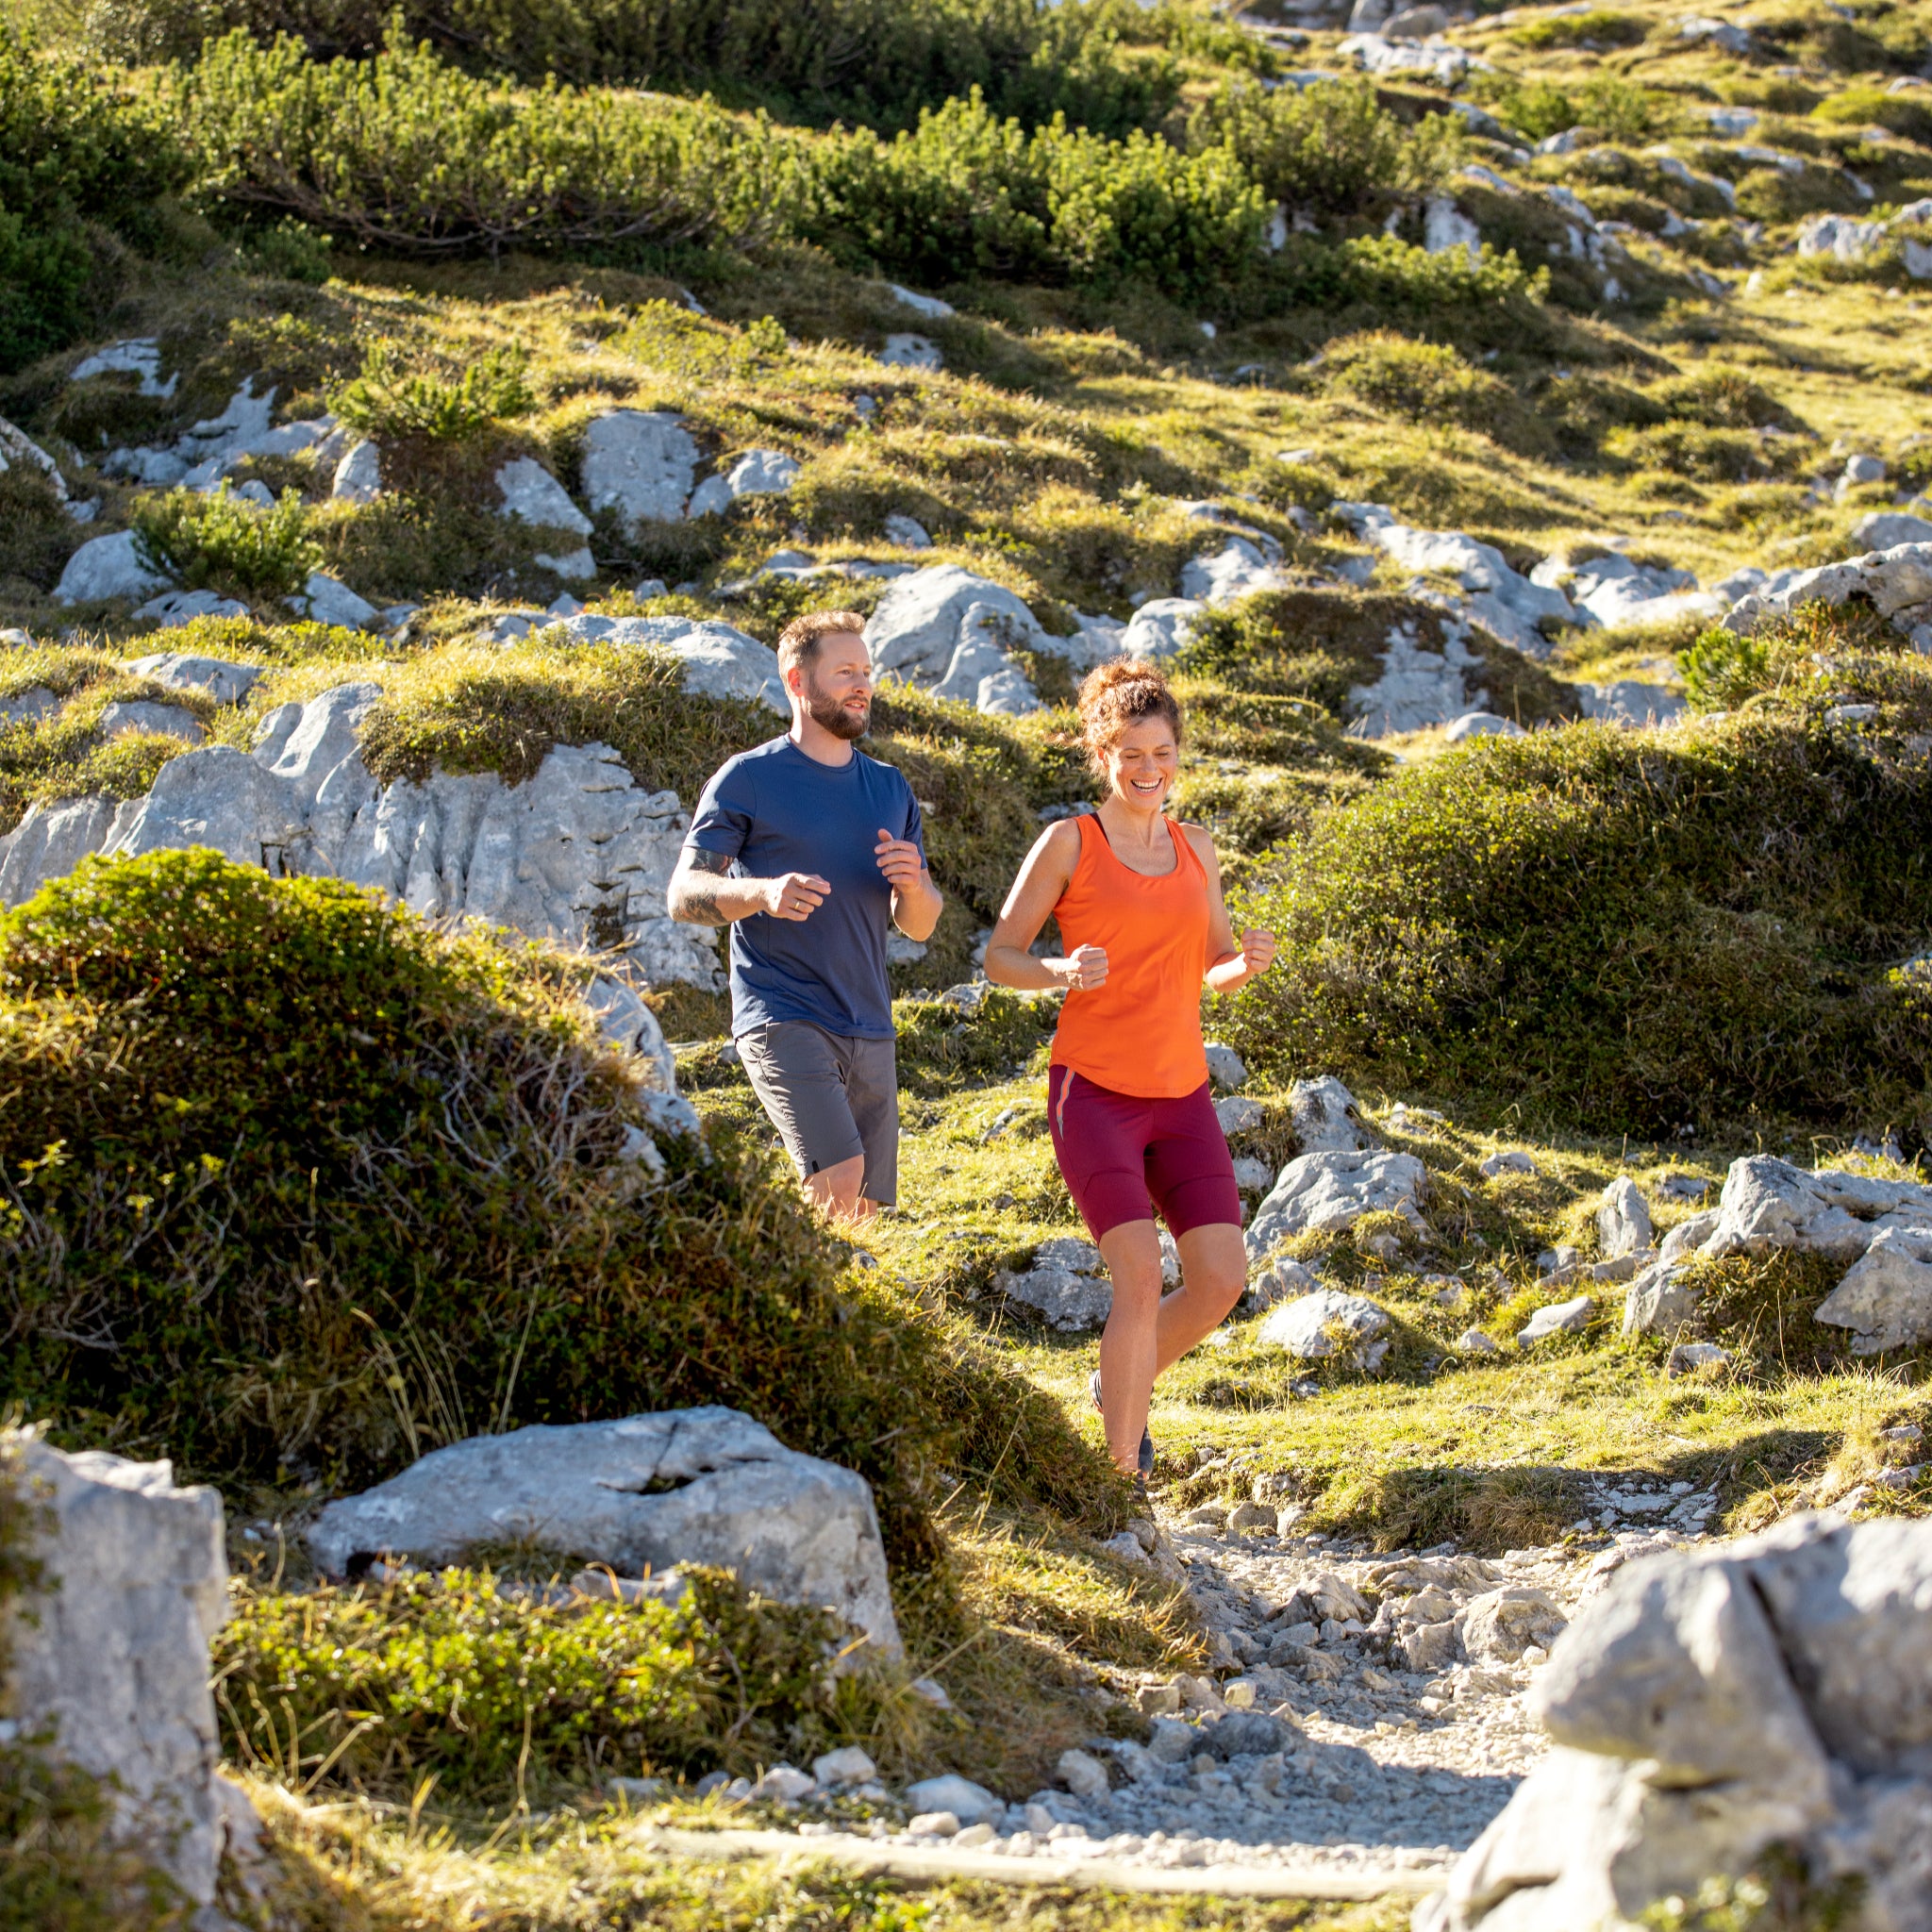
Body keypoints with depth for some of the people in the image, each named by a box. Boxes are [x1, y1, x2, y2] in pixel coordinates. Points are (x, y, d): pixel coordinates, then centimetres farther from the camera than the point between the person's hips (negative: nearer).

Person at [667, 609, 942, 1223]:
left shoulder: (890, 789, 16)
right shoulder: (748, 780, 0)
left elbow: (920, 925, 18)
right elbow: (683, 894, -4)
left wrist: (915, 884, -6)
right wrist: (764, 892, -24)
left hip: (869, 1029, 6)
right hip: (783, 1020, -6)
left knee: (865, 1208, 5)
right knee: (840, 1177, -24)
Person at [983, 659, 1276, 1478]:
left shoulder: (1195, 849, 11)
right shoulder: (1069, 842, -3)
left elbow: (1217, 969, 20)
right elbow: (999, 957, -1)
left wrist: (1248, 961, -4)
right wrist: (1062, 971, -22)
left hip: (1180, 1098, 5)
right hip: (1093, 1093, -5)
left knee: (1221, 1278, -4)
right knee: (1141, 1275, -18)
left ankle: (1122, 1382, 24)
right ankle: (1125, 1472, -11)